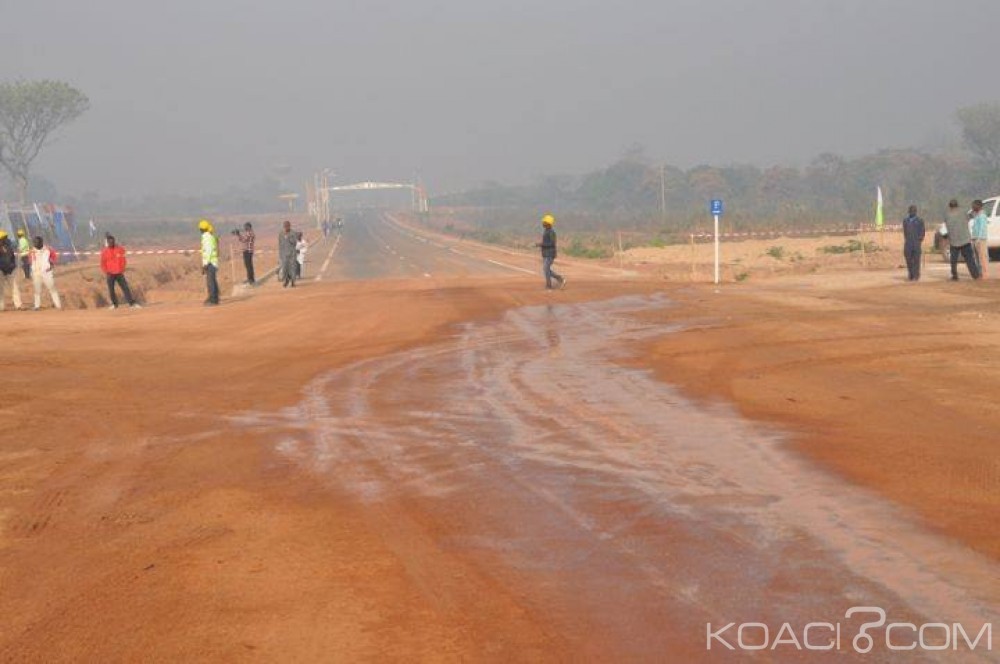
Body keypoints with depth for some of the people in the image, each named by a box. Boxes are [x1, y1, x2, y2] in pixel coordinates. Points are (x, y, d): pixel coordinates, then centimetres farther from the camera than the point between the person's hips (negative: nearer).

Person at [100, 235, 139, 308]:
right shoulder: (104, 252, -2)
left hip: (119, 273, 1)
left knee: (125, 287, -5)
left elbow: (123, 261, 9)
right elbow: (103, 264, 2)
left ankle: (132, 303, -7)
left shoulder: (120, 249, 1)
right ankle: (114, 304, 15)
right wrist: (106, 272, -7)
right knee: (111, 289, 2)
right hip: (110, 274, -1)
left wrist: (122, 270, 1)